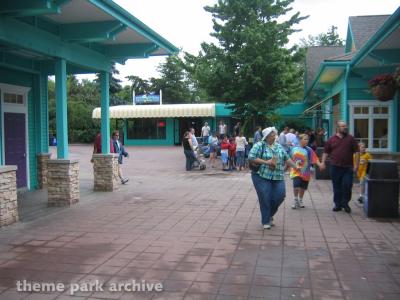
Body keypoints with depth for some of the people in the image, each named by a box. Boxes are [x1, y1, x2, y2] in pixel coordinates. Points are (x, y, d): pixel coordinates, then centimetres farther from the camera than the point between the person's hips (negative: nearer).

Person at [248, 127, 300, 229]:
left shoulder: (279, 147, 14)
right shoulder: (259, 145, -5)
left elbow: (287, 159, 21)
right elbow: (251, 157, -15)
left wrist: (295, 166, 12)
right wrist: (266, 162, -16)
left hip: (278, 177, 5)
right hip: (262, 176, -5)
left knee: (279, 196, -1)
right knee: (265, 199, -4)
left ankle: (269, 215, 25)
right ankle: (266, 221, 12)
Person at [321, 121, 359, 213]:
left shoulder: (350, 138, 5)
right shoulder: (331, 139, 5)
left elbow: (356, 152, 3)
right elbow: (325, 152, 8)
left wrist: (356, 164, -4)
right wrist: (323, 162, -3)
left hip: (348, 167, 0)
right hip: (335, 167, 1)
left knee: (347, 186, -3)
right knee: (337, 187, 7)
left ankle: (345, 203, 14)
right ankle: (338, 204, 18)